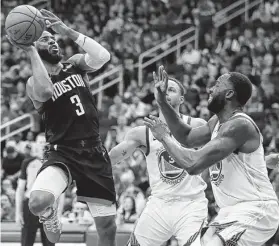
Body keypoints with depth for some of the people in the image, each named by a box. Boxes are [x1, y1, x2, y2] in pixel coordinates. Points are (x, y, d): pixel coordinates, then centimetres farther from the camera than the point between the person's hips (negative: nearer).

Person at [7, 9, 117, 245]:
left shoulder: (75, 64, 8)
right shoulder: (34, 82, -1)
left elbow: (103, 56, -14)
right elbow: (45, 92, -27)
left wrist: (67, 31, -18)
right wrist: (31, 52, -23)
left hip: (94, 151, 3)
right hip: (62, 152, -3)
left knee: (107, 225, 4)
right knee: (38, 202, -32)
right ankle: (50, 217, 7)